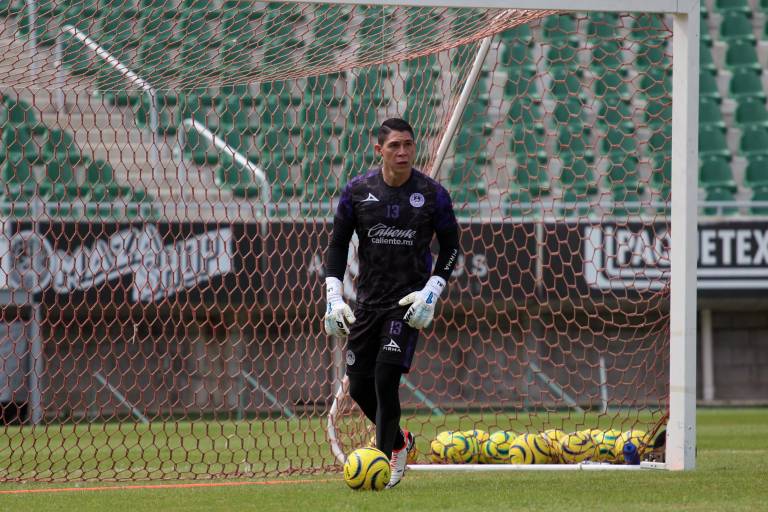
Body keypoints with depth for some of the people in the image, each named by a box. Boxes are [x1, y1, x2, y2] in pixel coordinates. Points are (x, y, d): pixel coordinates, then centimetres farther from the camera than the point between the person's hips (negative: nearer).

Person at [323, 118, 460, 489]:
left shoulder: (432, 194, -5)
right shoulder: (357, 191, -1)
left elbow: (451, 247, 4)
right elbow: (337, 244, 7)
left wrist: (431, 293, -8)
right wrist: (334, 298, -1)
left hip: (408, 301, -3)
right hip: (368, 301, 3)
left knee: (386, 377, -18)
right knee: (360, 386, 4)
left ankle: (386, 459, -6)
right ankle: (399, 441, 31)